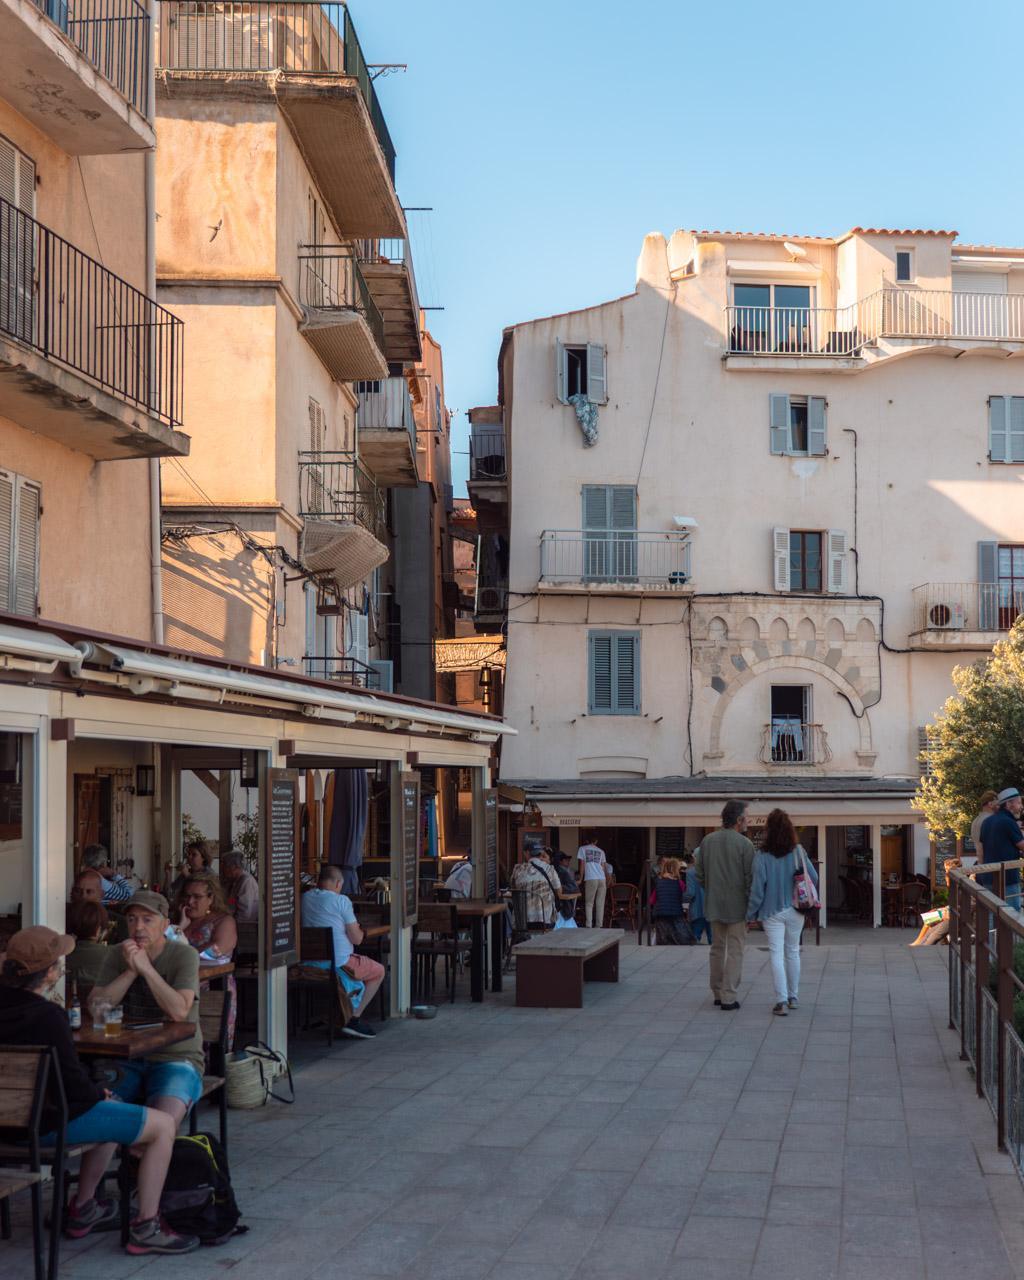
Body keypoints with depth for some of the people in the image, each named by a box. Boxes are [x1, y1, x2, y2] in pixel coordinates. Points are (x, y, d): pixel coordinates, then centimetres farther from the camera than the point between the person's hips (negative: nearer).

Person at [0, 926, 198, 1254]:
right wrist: (100, 1094, -1)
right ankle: (145, 1228, 3)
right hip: (53, 1122, -10)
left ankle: (82, 1209, 36)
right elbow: (73, 1083, -21)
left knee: (113, 1109, 34)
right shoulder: (47, 1016, -27)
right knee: (164, 1126, -1)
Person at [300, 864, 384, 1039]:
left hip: (311, 964, 7)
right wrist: (358, 929, 14)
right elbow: (357, 939, -9)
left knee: (360, 964, 35)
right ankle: (353, 1020, 8)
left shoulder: (304, 898, 4)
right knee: (379, 971, 17)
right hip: (339, 964, -7)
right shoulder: (341, 901, -12)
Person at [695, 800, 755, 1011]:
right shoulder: (744, 844, -13)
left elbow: (699, 875, 6)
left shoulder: (707, 841, 2)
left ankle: (718, 993, 22)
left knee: (717, 948, 16)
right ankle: (728, 997, -1)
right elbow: (750, 878, -13)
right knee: (735, 950, 1)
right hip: (737, 906, -5)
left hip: (714, 905, 5)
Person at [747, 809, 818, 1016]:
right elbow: (814, 878, -4)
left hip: (772, 912, -3)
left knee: (776, 955, 0)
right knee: (792, 952, 17)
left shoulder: (762, 857, -13)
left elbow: (757, 888, -11)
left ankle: (782, 1001, -9)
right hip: (795, 911, 3)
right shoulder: (798, 853, -5)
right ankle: (793, 997, 25)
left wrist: (751, 913, -1)